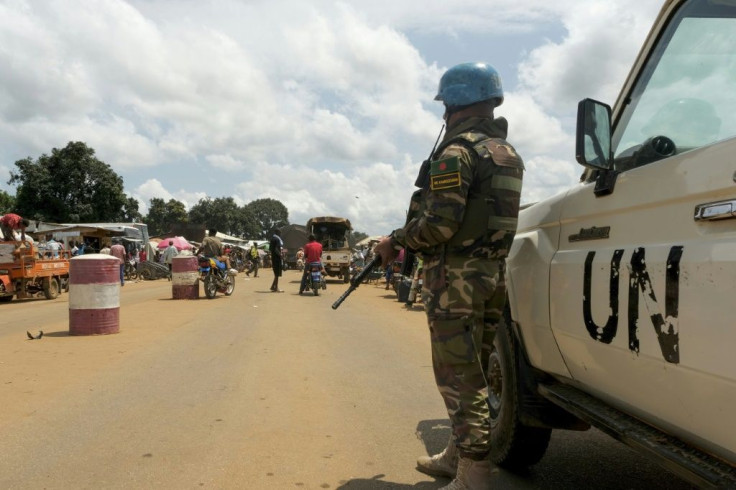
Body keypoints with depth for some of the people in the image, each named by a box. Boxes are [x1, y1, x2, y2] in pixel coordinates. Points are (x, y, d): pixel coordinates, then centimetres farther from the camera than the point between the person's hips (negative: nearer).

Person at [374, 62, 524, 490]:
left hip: (456, 277, -9)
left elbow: (440, 223, -21)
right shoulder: (508, 154, 15)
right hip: (493, 273, 9)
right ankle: (458, 454, 30)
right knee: (473, 373, 17)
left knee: (459, 377, -3)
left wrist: (396, 241, -6)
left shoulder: (458, 152, -13)